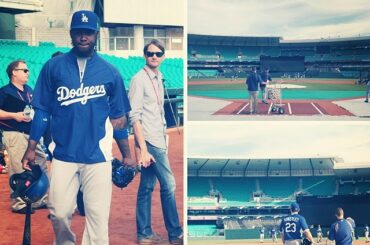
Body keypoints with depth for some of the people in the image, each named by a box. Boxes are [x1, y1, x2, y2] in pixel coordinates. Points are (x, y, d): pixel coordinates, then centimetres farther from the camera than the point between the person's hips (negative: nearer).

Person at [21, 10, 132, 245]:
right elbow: (42, 110, 6)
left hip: (98, 156, 0)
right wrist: (32, 148, 0)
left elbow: (119, 117, 8)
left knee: (98, 216, -1)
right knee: (60, 213, 4)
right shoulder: (53, 66, 4)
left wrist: (127, 156, 6)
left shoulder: (110, 72, 4)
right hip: (64, 155, 1)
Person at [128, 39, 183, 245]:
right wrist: (143, 149, -21)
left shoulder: (159, 78, 13)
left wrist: (164, 137, 13)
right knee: (169, 185, -3)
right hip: (149, 142, -8)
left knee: (147, 187, 11)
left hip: (158, 141, 8)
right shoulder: (139, 79, -12)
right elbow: (135, 116, -17)